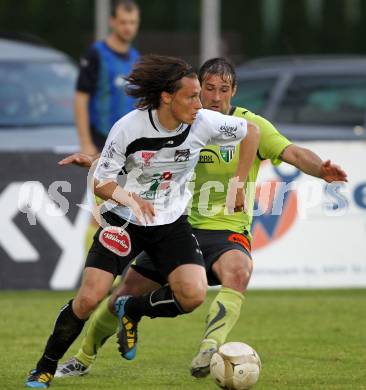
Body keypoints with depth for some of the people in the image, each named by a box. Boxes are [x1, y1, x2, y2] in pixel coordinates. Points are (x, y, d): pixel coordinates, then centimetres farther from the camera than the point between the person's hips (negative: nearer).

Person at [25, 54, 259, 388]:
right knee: (89, 298, -14)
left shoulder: (203, 123, -15)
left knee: (194, 295, -20)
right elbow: (101, 183, -12)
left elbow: (251, 131, 3)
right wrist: (128, 198, -32)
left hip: (171, 223, 2)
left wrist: (240, 185, 4)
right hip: (124, 221, -2)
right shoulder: (128, 128, -20)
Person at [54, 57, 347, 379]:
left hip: (229, 230, -4)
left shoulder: (251, 126, -7)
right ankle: (84, 358, 27)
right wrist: (94, 162, -5)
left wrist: (320, 168, -41)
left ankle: (210, 349, -47)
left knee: (238, 272, -38)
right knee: (130, 287, 6)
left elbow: (293, 153, -20)